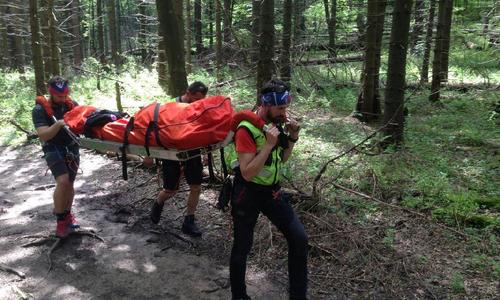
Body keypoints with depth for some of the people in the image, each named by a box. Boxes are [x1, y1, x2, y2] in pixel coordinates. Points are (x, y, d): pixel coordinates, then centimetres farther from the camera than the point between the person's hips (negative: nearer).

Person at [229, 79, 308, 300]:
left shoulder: (276, 123, 0)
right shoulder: (246, 130, -23)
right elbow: (247, 173, -26)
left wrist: (292, 138, -6)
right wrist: (269, 145, -31)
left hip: (272, 190, 6)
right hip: (248, 194, -6)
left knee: (299, 238, 0)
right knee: (242, 247, 8)